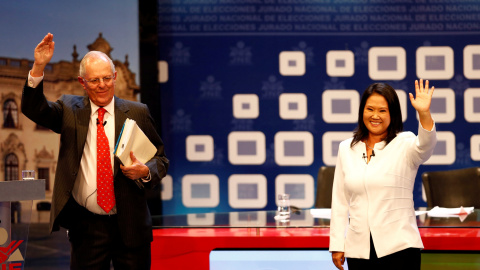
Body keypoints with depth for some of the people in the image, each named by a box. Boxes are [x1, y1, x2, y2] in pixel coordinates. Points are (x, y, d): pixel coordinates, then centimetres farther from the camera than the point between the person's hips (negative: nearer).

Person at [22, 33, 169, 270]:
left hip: (130, 225, 0)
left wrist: (145, 171, -14)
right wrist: (38, 67, -23)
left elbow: (160, 158, 8)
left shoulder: (137, 112, 4)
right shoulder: (70, 110, 6)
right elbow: (33, 109, -10)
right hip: (85, 227, 0)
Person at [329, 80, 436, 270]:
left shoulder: (404, 144, 1)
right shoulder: (346, 149, 11)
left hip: (399, 247, -3)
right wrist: (337, 244, 9)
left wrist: (424, 113, -42)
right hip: (359, 249, 3)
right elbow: (340, 201, 12)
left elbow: (425, 146, -24)